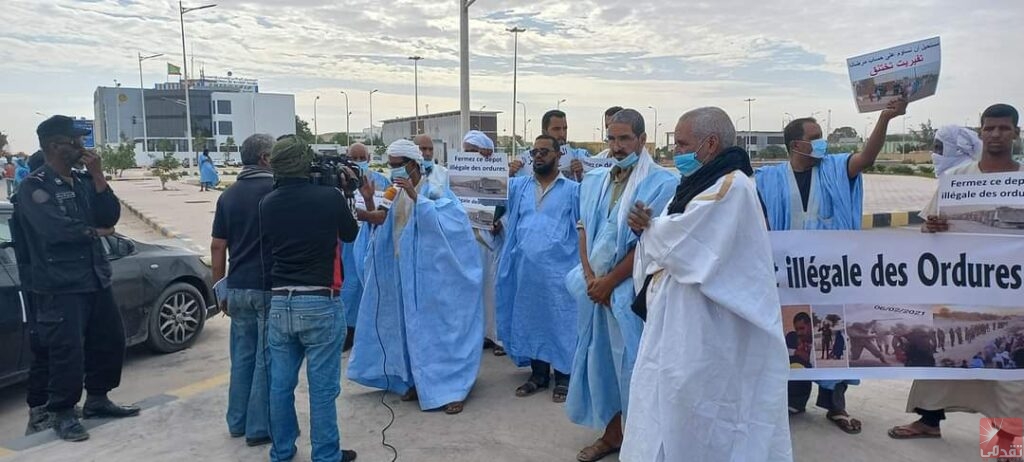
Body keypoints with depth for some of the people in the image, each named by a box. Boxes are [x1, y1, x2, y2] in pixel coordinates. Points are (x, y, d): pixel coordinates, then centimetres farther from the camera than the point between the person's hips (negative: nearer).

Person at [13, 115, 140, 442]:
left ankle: (97, 400, 31)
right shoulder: (34, 187, -10)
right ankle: (62, 413, 15)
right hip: (60, 286, -7)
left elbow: (110, 217, 2)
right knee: (68, 351, -3)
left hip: (95, 278, 7)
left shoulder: (83, 181, 11)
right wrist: (96, 232, -8)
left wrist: (98, 176, -7)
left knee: (110, 339, 14)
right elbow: (57, 229, -24)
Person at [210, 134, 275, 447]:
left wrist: (221, 289, 13)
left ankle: (237, 422, 24)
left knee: (242, 355, 15)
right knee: (266, 359, 2)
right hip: (270, 288, -5)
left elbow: (218, 246, 8)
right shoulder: (277, 190, -8)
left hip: (238, 288, 5)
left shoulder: (228, 196, 7)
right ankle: (259, 428, 7)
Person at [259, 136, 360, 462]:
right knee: (322, 387, 5)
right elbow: (350, 234, 6)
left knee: (281, 384, 15)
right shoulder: (330, 197, -11)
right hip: (320, 303, -4)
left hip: (279, 303, 5)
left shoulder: (267, 204, 1)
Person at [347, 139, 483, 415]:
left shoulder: (435, 192, -10)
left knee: (438, 327, -4)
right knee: (411, 328, 12)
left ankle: (451, 388, 3)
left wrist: (416, 197, -30)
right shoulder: (396, 196, 10)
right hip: (403, 275, 6)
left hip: (431, 275, -6)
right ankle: (417, 381, 25)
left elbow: (444, 222, -26)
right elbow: (384, 230, 10)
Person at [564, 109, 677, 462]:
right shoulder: (594, 181, 9)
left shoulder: (661, 183, -9)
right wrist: (590, 277, -6)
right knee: (600, 358, 12)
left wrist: (609, 282, -12)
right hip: (596, 286, 6)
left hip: (632, 288, -6)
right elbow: (584, 230, 8)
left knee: (631, 361, 1)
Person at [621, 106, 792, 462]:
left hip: (704, 330, -9)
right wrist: (649, 227, -6)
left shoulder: (731, 185, -16)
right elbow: (670, 244, 15)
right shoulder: (705, 183, 14)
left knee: (693, 428, 2)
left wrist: (649, 227, -3)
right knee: (673, 413, 16)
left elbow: (679, 242, -23)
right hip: (683, 323, 9)